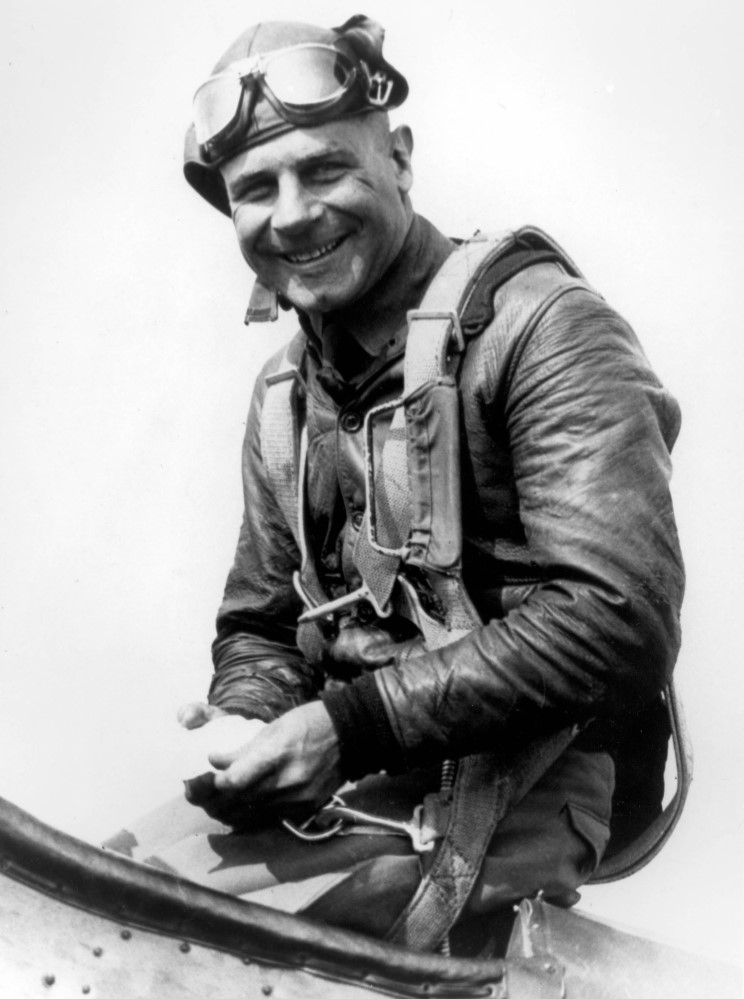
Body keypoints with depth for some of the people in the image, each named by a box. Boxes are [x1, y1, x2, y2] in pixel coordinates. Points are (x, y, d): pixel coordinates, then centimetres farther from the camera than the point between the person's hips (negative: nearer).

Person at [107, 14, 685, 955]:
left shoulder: (540, 327, -12)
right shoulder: (285, 392, 11)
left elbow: (619, 613, -21)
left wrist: (354, 722, -21)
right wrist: (244, 728, -7)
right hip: (333, 777, 6)